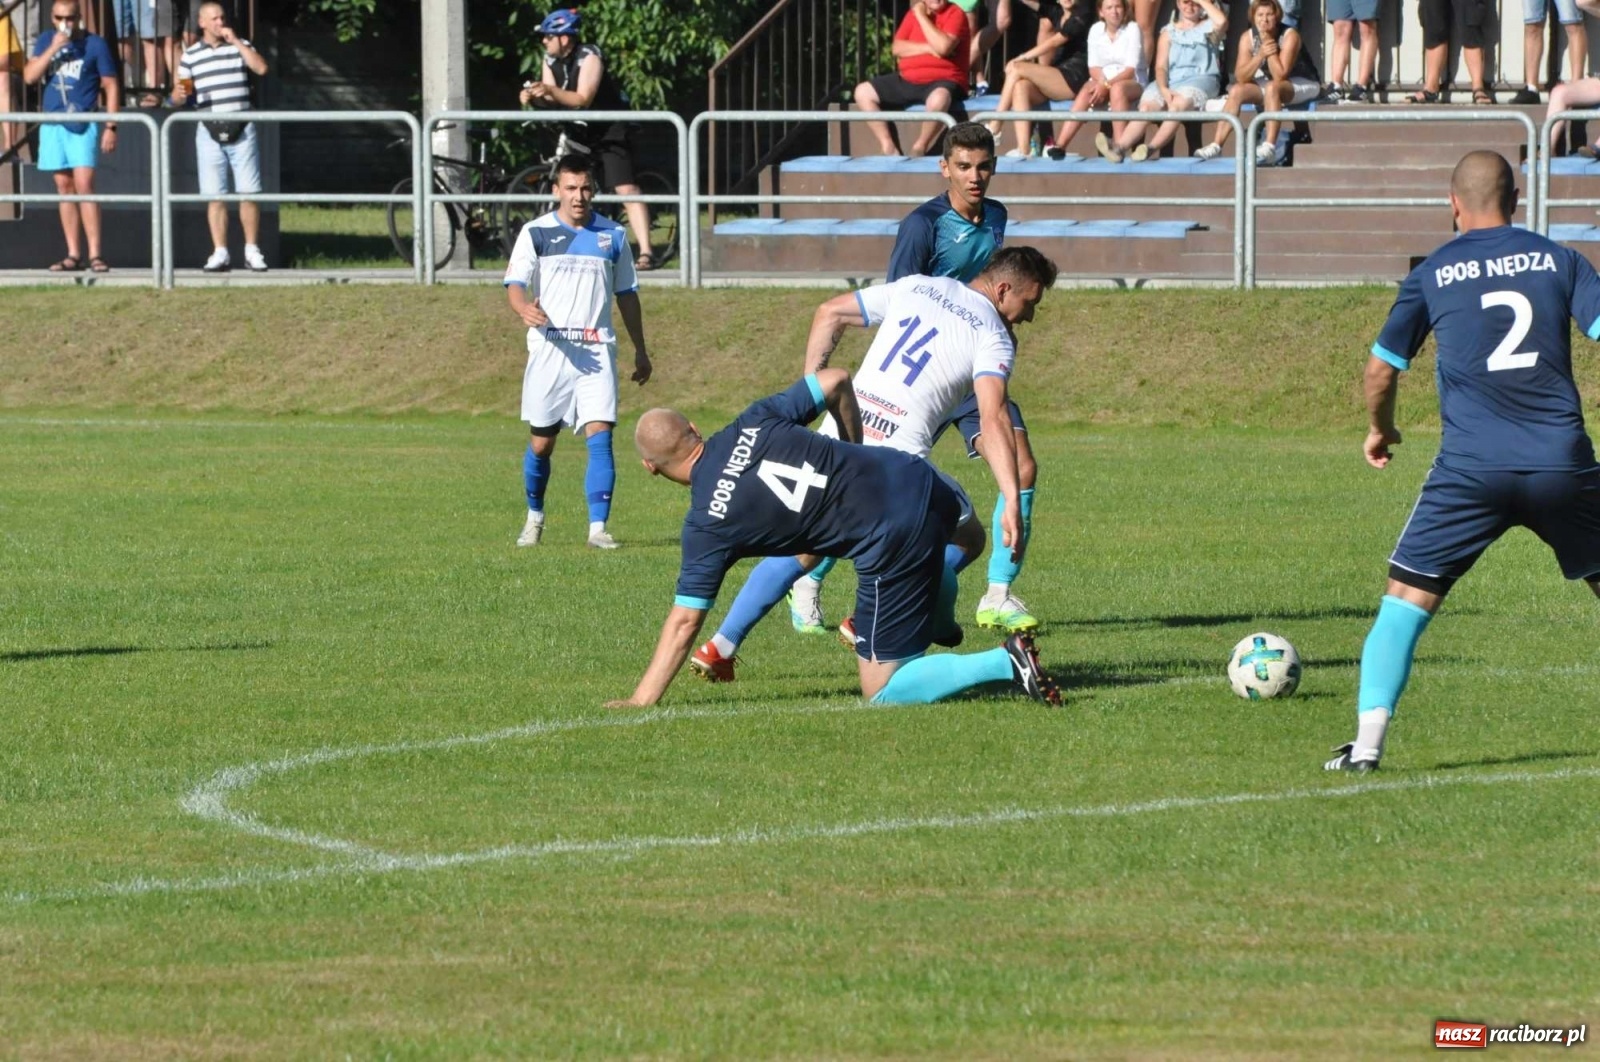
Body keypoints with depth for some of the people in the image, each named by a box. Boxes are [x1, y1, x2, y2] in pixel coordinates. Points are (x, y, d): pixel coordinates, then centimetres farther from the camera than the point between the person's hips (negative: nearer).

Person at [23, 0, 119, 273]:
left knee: (84, 185, -13)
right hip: (53, 124, 4)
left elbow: (111, 86, 0)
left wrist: (111, 127, -6)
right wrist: (53, 48, -12)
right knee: (64, 187, 6)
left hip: (83, 124, -4)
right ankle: (73, 255, 8)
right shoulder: (46, 41, 9)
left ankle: (95, 255, -14)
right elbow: (30, 76, -1)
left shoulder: (95, 44, -1)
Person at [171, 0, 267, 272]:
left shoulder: (240, 46, 9)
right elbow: (178, 97, 8)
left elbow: (261, 68, -8)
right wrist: (180, 94, -16)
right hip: (210, 132, 0)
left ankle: (252, 251, 5)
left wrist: (236, 42, -8)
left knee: (248, 193, -2)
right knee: (215, 196, -2)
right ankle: (220, 253, 1)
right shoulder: (190, 55, 8)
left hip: (241, 130, 0)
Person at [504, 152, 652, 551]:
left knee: (600, 437, -13)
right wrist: (525, 309, -31)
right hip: (549, 349, -1)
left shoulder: (613, 236, 9)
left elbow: (626, 294, 18)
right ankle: (535, 517, 29)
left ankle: (598, 527, -13)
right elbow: (515, 284, -8)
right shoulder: (535, 233, 1)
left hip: (596, 352, 1)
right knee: (541, 443, 7)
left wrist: (640, 350, 19)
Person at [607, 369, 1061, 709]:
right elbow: (836, 381, 12)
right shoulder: (752, 423, 6)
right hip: (914, 478, 7)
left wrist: (641, 701, 0)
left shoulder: (708, 524, -6)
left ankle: (1004, 663, -10)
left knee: (882, 690, 3)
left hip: (893, 541, -7)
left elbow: (684, 620, -5)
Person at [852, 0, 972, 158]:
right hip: (907, 80, 6)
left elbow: (943, 47, -23)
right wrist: (928, 48, -13)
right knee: (863, 92, -4)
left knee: (938, 99, -42)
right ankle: (888, 146, -5)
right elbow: (898, 48, 2)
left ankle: (920, 147, -17)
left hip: (942, 81, -6)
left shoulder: (955, 14, -6)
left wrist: (922, 17, -15)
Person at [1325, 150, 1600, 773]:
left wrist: (1379, 429, 33)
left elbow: (1382, 370, 13)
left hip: (1471, 468, -1)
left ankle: (1367, 741, -7)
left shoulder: (1432, 275, 8)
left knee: (1406, 599, 5)